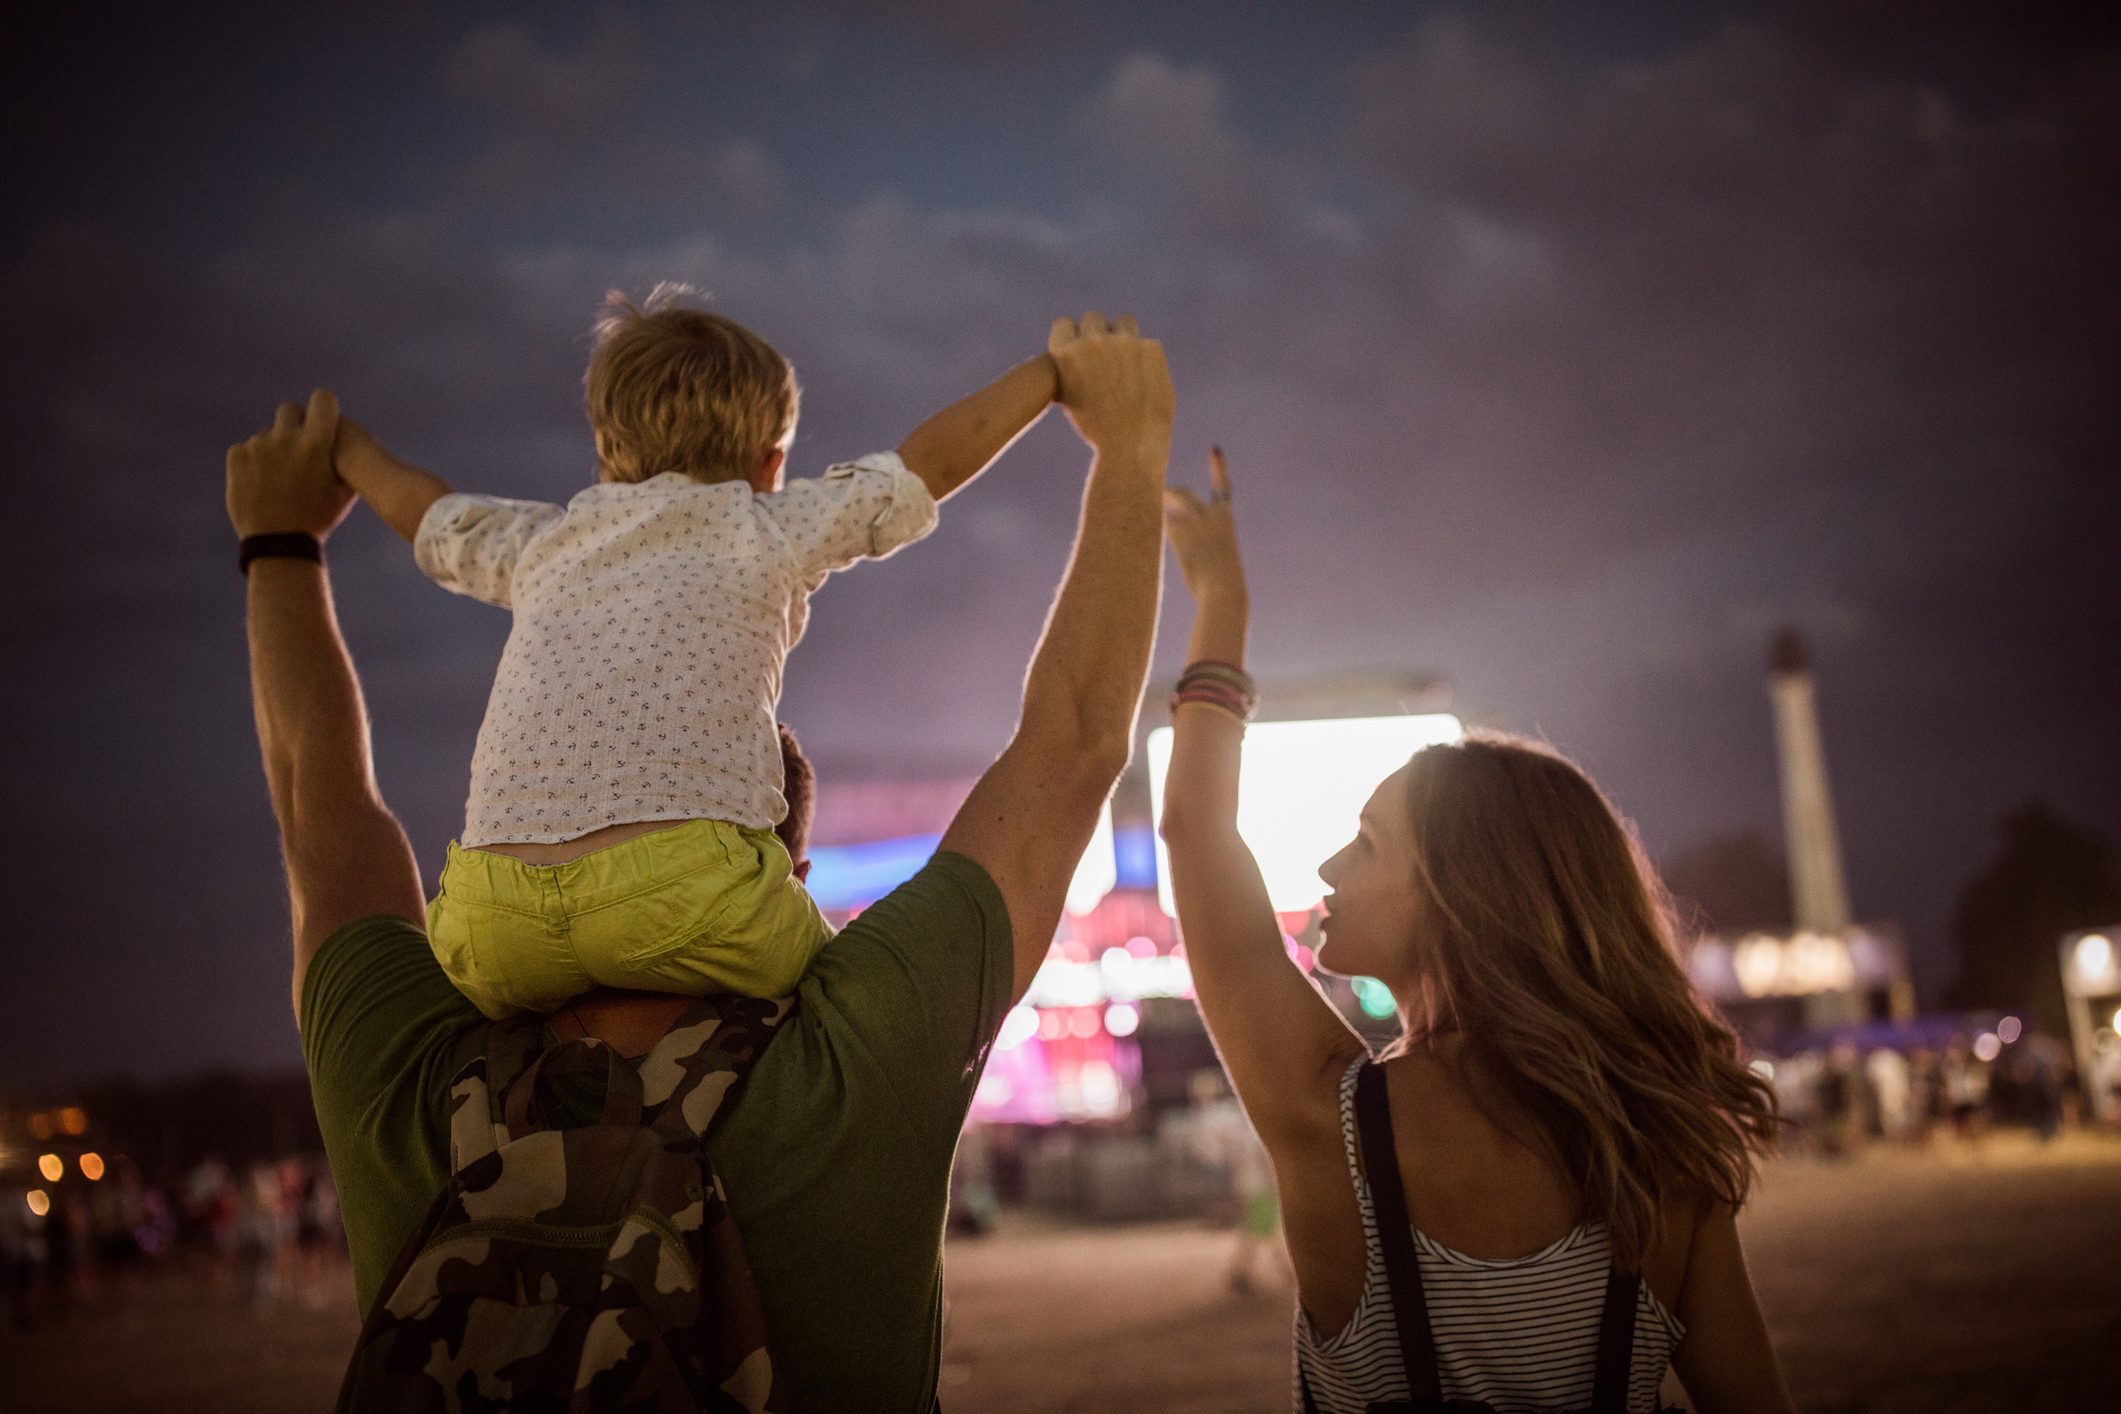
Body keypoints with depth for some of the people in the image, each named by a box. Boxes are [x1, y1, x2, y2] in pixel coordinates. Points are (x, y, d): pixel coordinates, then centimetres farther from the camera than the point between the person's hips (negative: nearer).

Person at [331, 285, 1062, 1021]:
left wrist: (346, 445, 69)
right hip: (681, 883, -3)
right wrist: (1056, 368, 38)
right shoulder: (772, 527, 19)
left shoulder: (541, 541, 30)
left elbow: (419, 509, 48)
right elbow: (938, 459, 25)